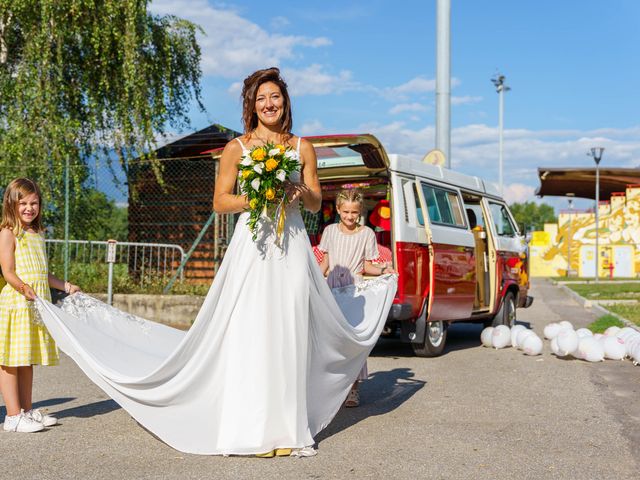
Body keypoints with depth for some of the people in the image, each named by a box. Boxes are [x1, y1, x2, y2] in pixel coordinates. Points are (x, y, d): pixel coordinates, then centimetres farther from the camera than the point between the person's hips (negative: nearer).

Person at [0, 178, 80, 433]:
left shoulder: (37, 234, 17)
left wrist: (65, 286, 22)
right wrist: (24, 288, -26)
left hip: (39, 303, 8)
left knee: (28, 360, 13)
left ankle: (27, 410, 21)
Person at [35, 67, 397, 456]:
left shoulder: (302, 147, 12)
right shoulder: (236, 148, 5)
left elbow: (316, 202, 14)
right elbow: (220, 202, 1)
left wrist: (300, 191, -7)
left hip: (292, 247, 3)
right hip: (251, 248, -2)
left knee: (289, 334, 2)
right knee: (250, 333, -5)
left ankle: (287, 428, 9)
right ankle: (252, 429, 2)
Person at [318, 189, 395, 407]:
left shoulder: (367, 233, 2)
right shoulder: (330, 231, 8)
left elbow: (366, 266, 5)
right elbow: (325, 262, 14)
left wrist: (383, 270, -12)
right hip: (332, 289, 3)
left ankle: (354, 387, -2)